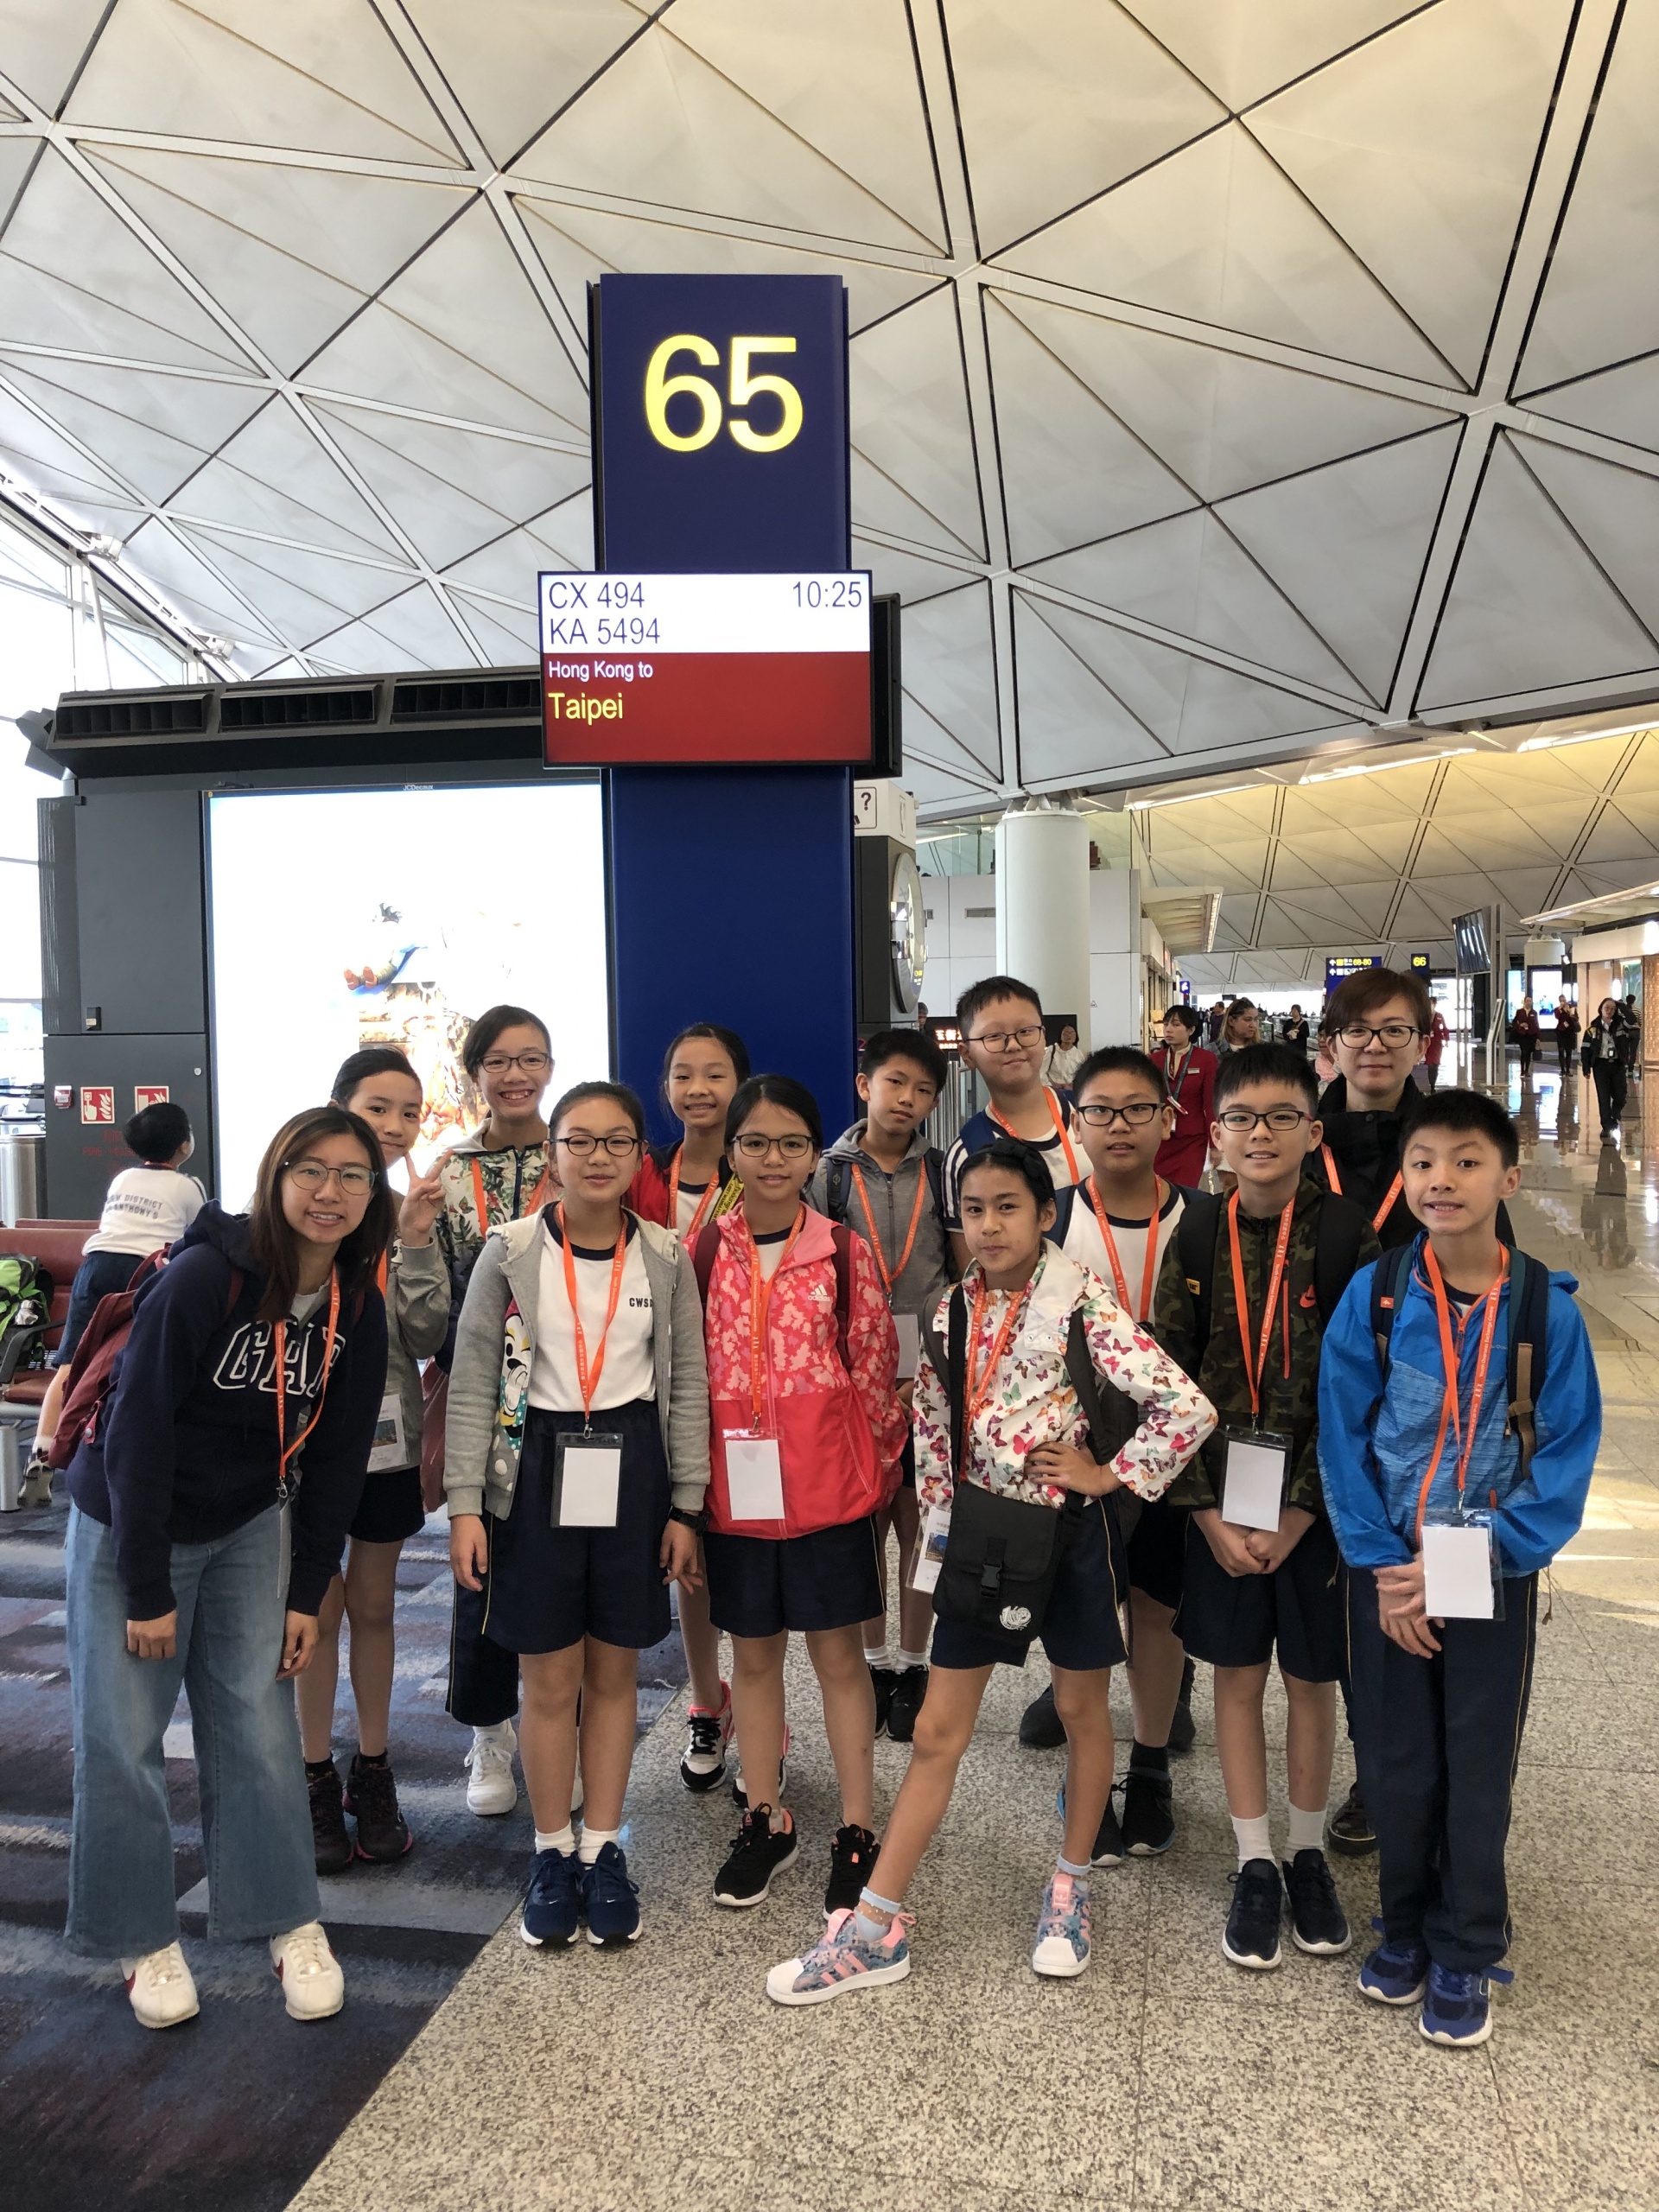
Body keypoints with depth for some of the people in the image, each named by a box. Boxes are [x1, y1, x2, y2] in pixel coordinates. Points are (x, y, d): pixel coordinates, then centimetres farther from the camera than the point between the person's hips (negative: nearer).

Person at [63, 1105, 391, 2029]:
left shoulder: (359, 1308, -8)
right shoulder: (204, 1277, -25)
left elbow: (337, 1455, -2)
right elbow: (140, 1430, -21)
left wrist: (308, 1592, -1)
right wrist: (148, 1589, -17)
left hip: (247, 1530, 4)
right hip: (130, 1528, -4)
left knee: (260, 1727, 5)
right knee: (126, 1738, 3)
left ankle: (293, 1926, 21)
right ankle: (145, 1939, 23)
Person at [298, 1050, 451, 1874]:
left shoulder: (417, 1211, -1)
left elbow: (428, 1340, -7)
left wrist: (416, 1245, -18)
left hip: (388, 1439, 2)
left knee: (373, 1605, 14)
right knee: (320, 1609, 8)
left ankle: (372, 1772, 29)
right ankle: (317, 1779, 25)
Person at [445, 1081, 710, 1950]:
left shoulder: (665, 1258, -1)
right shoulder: (510, 1252, -5)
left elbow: (687, 1386, 3)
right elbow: (471, 1384, -3)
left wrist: (686, 1505, 0)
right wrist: (465, 1503, -8)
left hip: (631, 1477, 1)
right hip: (535, 1472, -1)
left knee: (614, 1673, 12)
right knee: (551, 1680, 8)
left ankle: (603, 1849, 29)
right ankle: (552, 1853, 28)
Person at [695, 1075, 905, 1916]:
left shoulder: (845, 1253, -4)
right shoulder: (703, 1253, 0)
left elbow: (875, 1366, -1)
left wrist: (880, 1467, 1)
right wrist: (691, 1478, 4)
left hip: (826, 1485, -2)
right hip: (735, 1487, 2)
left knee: (839, 1655, 8)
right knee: (752, 1653, 15)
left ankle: (856, 1831, 23)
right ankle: (765, 1820, 32)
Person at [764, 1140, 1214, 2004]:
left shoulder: (1083, 1304, -15)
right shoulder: (952, 1313, 0)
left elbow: (1187, 1408, -21)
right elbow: (933, 1431, 10)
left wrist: (1112, 1474, -13)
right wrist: (941, 1531, 9)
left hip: (1070, 1528, -4)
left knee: (1081, 1707, 16)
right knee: (937, 1730, 7)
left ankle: (1070, 1888, 38)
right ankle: (876, 1926, 15)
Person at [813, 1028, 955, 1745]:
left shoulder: (943, 1173, 0)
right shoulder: (829, 1174, 1)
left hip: (928, 1375, 0)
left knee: (920, 1520, 6)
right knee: (864, 1520, 9)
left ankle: (913, 1665, 21)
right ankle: (873, 1661, 24)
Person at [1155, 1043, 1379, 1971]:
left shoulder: (1349, 1239, -10)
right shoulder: (1198, 1238, -3)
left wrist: (1295, 1516, -12)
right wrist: (1207, 1513, -8)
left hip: (1316, 1504, -1)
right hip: (1220, 1503, 2)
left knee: (1311, 1679, 13)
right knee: (1238, 1675, 12)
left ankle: (1308, 1855, 34)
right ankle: (1256, 1864, 28)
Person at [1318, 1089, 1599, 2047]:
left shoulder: (1546, 1307, -11)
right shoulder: (1372, 1297, -9)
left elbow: (1569, 1452, -7)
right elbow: (1344, 1439, -5)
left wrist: (1481, 1557, -15)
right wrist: (1382, 1570, -10)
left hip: (1496, 1577, -1)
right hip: (1387, 1572, 1)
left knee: (1479, 1770, 11)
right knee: (1399, 1762, 14)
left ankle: (1466, 1954, 31)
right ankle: (1407, 1926, 36)